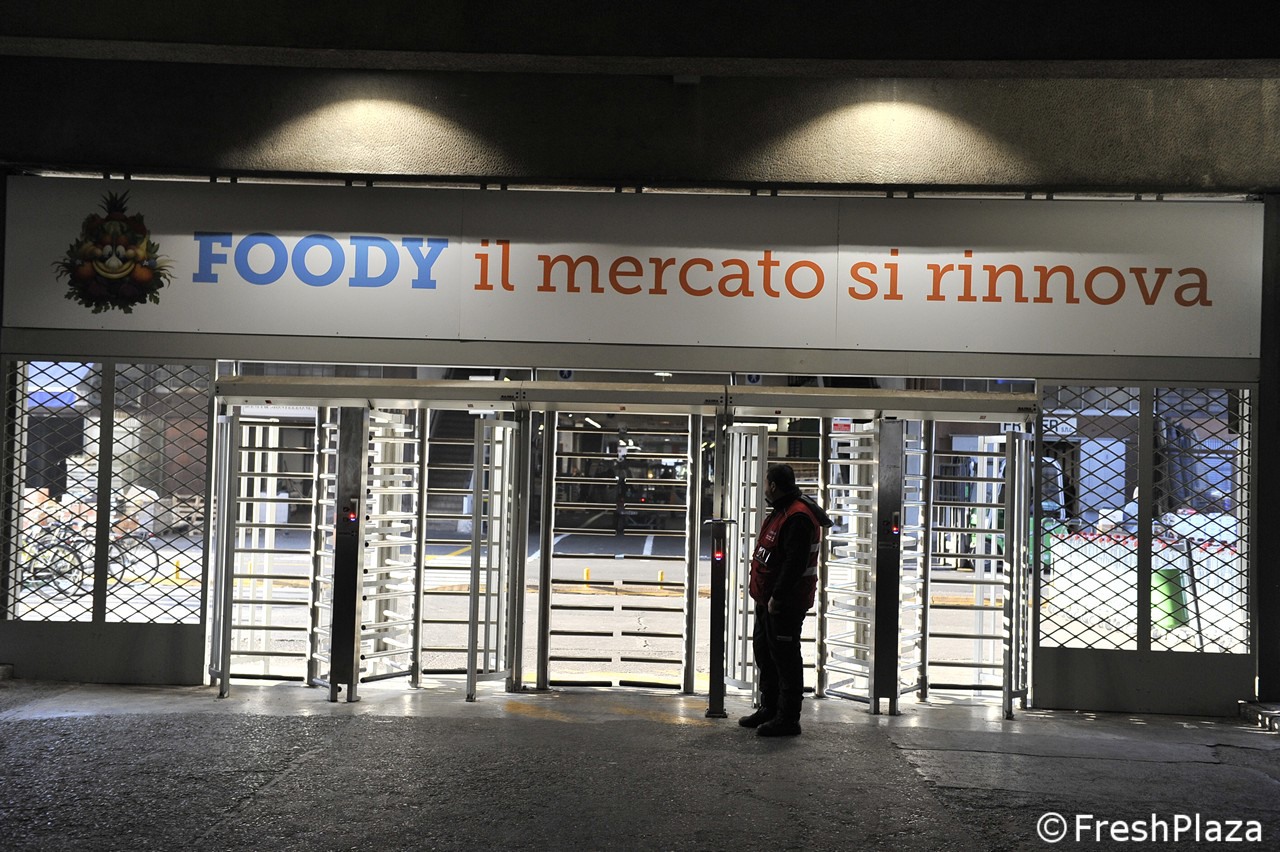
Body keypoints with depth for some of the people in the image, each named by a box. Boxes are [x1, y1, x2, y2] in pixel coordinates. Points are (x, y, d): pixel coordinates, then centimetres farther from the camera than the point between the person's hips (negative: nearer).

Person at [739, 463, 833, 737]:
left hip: (785, 604, -11)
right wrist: (766, 596, 18)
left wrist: (777, 597, -24)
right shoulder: (781, 512, 15)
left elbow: (795, 563, -26)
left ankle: (788, 719, 6)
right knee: (764, 653, 18)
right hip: (768, 600, 11)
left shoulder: (797, 518, -20)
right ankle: (769, 709, 30)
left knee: (785, 658, -3)